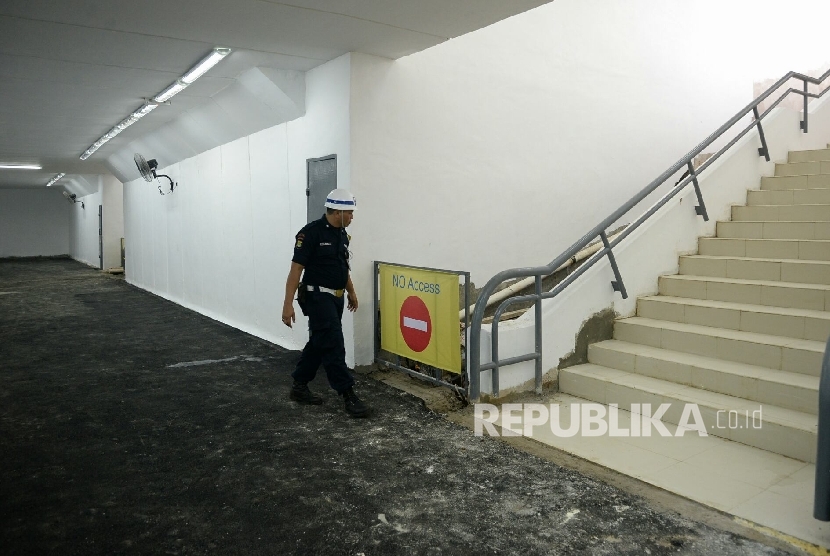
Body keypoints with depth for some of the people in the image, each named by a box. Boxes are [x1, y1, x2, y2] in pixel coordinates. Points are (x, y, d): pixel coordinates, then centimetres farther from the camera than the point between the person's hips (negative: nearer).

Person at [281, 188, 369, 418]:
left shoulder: (342, 234, 9)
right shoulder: (311, 233, -16)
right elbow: (296, 269, -17)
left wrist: (351, 291, 27)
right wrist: (288, 304, -21)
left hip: (336, 298, 9)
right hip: (318, 297, -9)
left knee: (318, 344, 15)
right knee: (333, 346, -9)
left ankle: (299, 387, 29)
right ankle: (349, 395, -4)